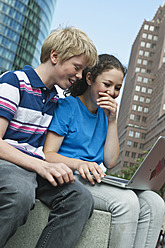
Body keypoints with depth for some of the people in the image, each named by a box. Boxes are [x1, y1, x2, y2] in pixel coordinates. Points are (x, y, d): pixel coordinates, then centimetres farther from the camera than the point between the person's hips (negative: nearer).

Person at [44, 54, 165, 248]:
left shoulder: (105, 113, 17)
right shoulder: (67, 106, -1)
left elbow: (110, 162, 8)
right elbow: (47, 154, -10)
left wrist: (112, 121, 1)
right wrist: (79, 164, -30)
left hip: (96, 180, 7)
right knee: (126, 201, -32)